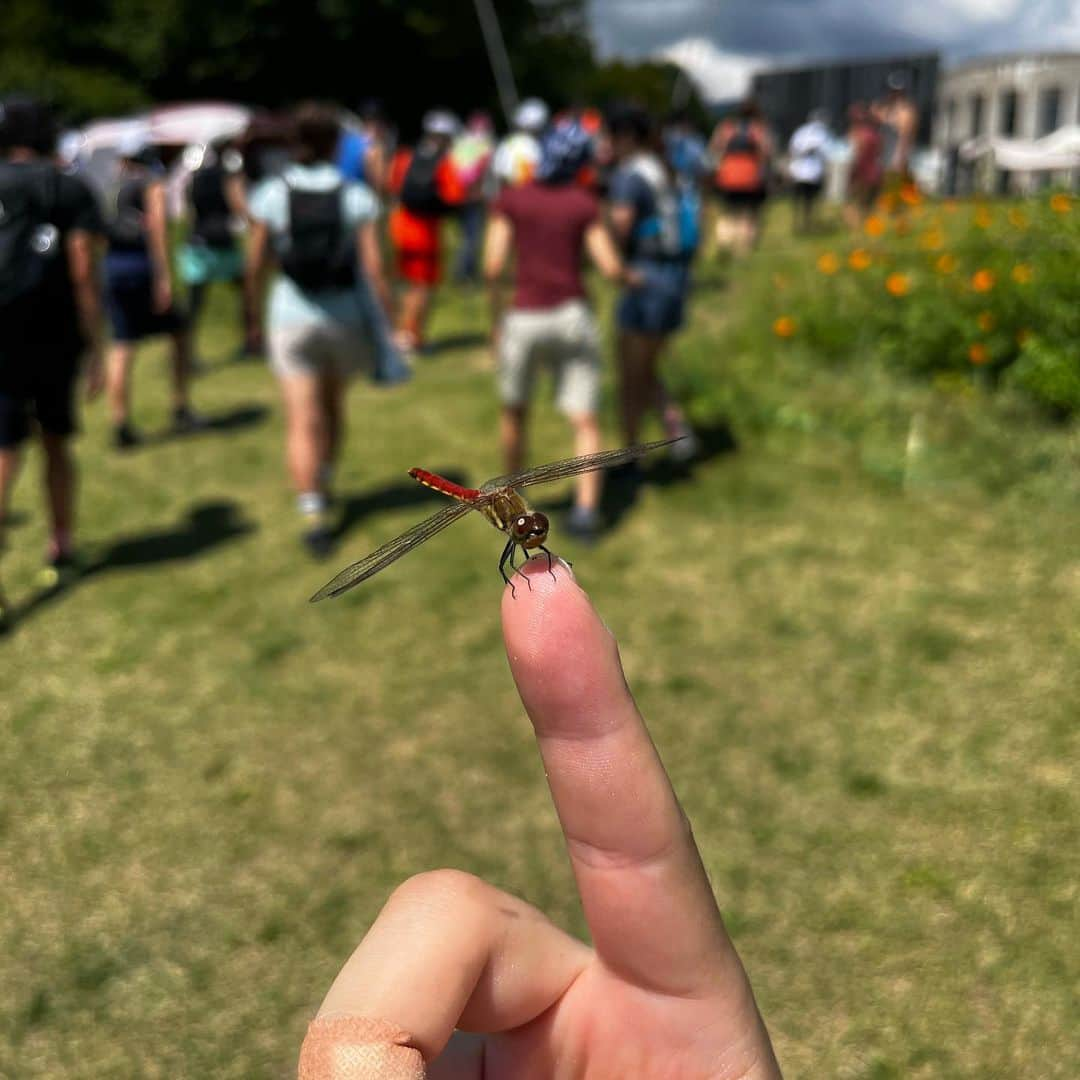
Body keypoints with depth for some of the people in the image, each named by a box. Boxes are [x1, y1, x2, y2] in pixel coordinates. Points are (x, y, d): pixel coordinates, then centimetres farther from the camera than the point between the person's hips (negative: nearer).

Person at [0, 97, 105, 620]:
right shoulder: (71, 191, 1)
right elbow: (84, 276, -7)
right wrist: (95, 351, -4)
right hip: (55, 340, 0)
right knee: (56, 444, 19)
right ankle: (61, 551, 29)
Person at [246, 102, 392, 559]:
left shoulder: (271, 195, -4)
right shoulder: (356, 196, -6)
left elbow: (256, 265, -1)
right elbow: (373, 267, -10)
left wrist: (256, 314, 13)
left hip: (292, 315, -1)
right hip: (346, 315, 1)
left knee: (303, 420, -2)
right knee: (333, 403, 23)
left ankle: (313, 513, -13)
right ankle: (323, 483, 39)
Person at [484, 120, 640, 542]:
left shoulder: (510, 199, -1)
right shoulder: (585, 203, 0)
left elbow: (493, 266, -8)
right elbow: (610, 267, -6)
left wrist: (496, 319, 3)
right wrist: (631, 276, 16)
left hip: (523, 321, 0)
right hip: (573, 317, 0)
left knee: (513, 411, 22)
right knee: (585, 421, 4)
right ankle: (586, 509, -11)